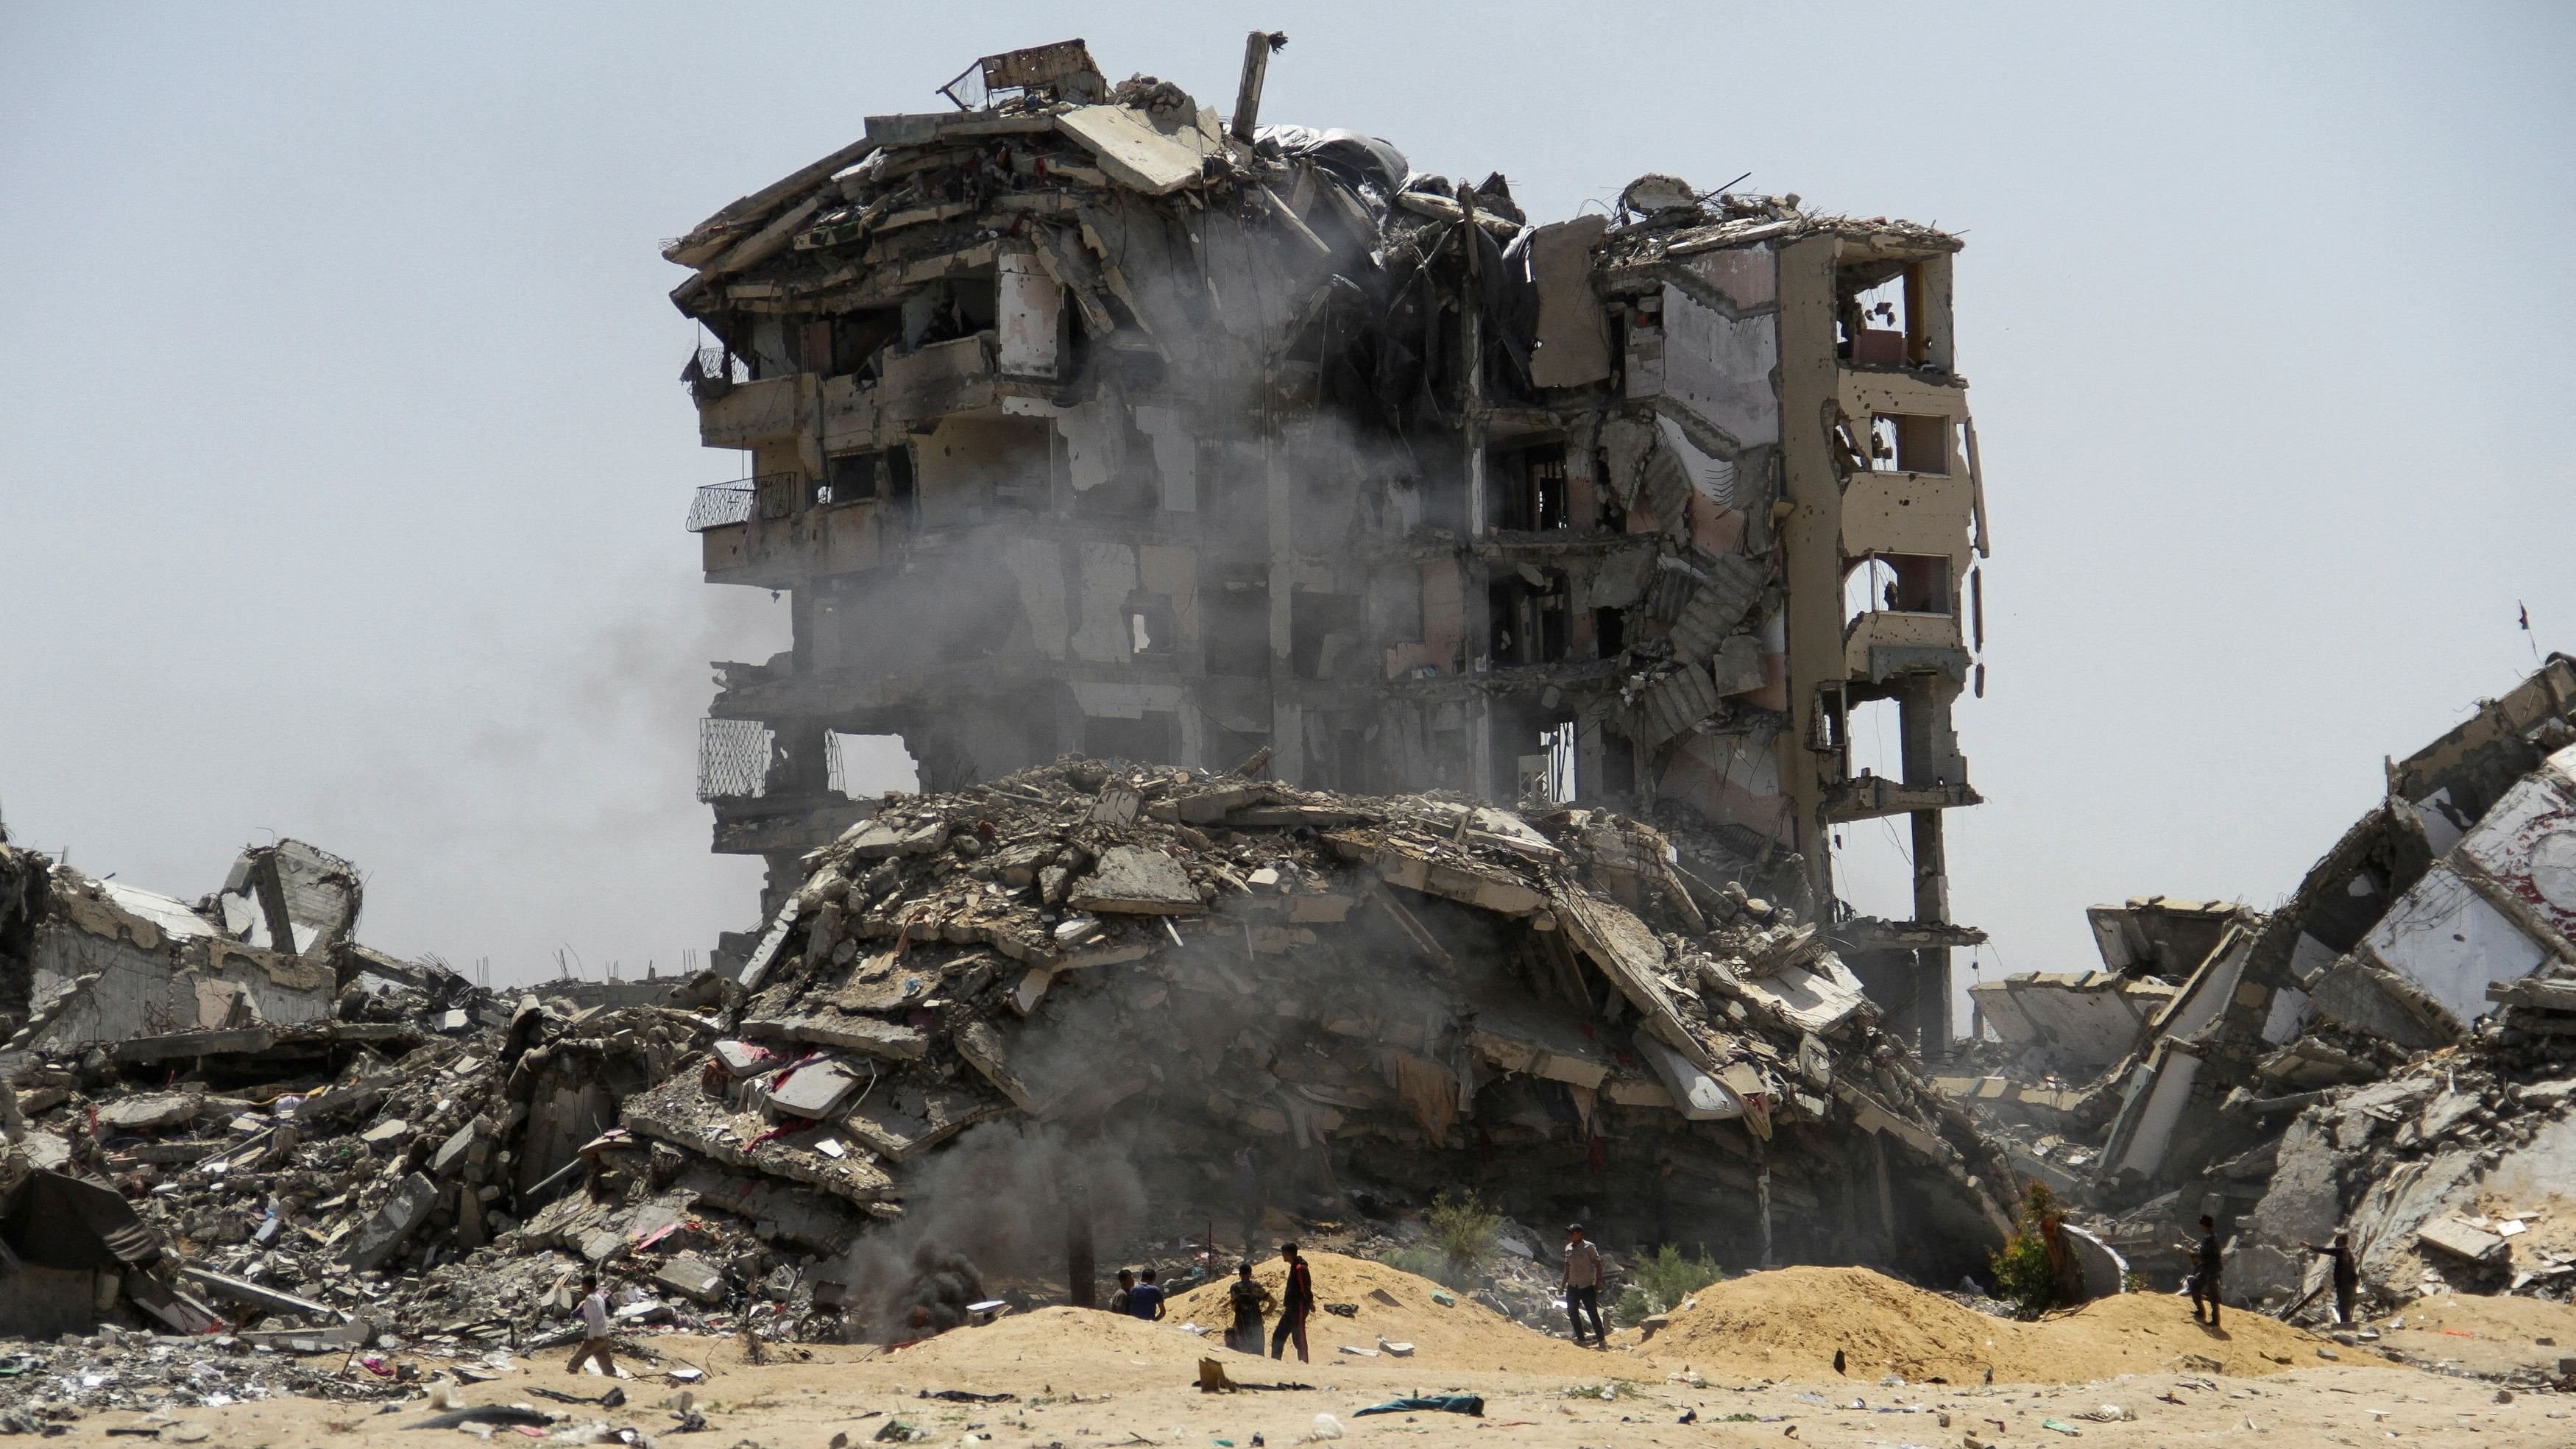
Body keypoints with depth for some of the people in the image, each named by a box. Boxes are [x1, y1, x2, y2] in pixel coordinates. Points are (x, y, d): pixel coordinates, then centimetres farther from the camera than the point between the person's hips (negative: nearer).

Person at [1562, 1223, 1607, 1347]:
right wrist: (1563, 1284, 16)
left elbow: (1598, 1264, -11)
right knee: (1572, 1311, 8)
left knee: (1593, 1313, -5)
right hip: (1573, 1286, 6)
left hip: (1587, 1286, -6)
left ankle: (1601, 1340, 3)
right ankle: (1580, 1338, 21)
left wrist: (1598, 1281, -17)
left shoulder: (1589, 1247, -12)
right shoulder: (1568, 1248, 6)